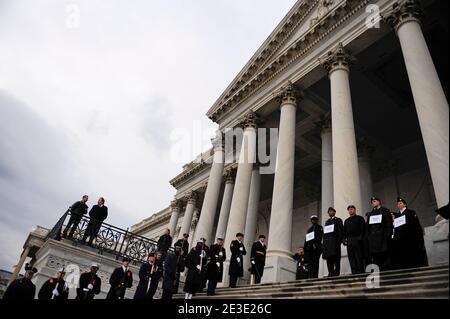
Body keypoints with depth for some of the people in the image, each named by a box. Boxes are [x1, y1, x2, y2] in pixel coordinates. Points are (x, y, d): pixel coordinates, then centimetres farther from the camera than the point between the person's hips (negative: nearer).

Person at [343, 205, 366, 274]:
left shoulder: (360, 218, 8)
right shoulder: (346, 221, 23)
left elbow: (363, 229, -2)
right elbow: (344, 231, 20)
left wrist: (361, 238, -13)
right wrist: (344, 239, 6)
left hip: (357, 240, -5)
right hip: (349, 241, 5)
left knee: (359, 257, -7)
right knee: (351, 258, 1)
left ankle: (360, 272, -4)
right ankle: (354, 273, 4)